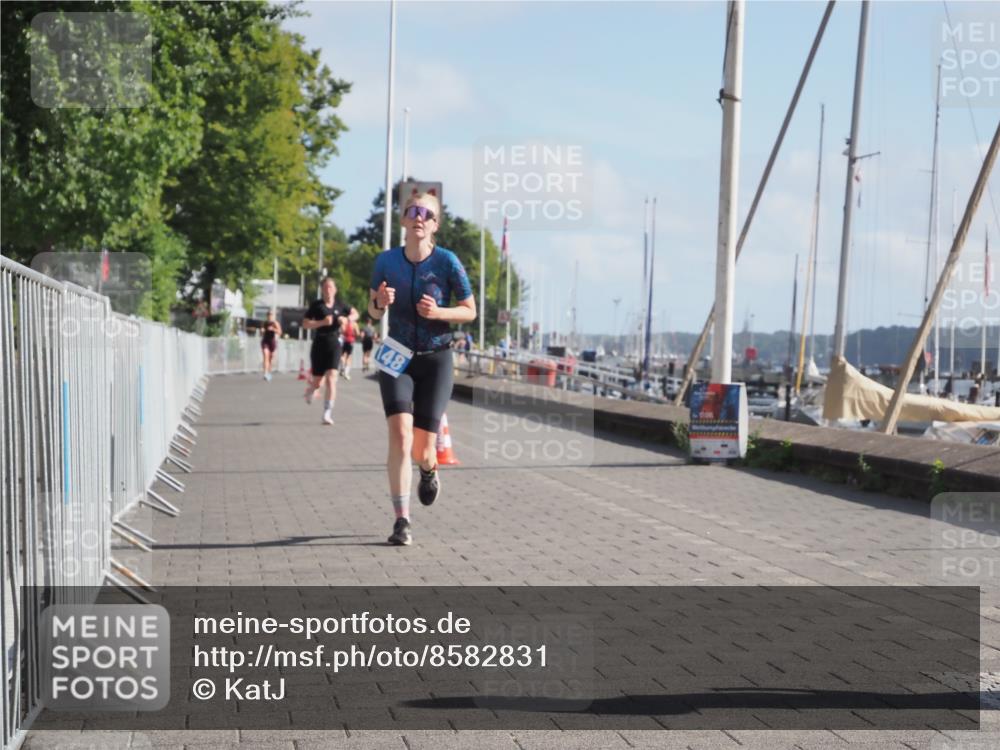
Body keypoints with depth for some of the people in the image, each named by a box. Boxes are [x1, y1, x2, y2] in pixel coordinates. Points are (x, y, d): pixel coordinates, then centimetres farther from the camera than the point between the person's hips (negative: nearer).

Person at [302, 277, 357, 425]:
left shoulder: (340, 306, 5)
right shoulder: (316, 305, -2)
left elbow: (355, 313, 20)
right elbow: (305, 324, -5)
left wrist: (347, 319, -1)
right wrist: (322, 322, -18)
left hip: (334, 345, 1)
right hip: (319, 345, -1)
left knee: (331, 379, -15)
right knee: (318, 382, 8)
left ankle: (328, 414, -14)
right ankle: (310, 388, 47)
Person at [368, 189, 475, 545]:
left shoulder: (447, 262, -10)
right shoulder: (386, 261, -4)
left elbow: (470, 311, -2)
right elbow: (373, 312, 9)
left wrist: (439, 312, -20)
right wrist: (380, 302, -14)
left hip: (435, 360, -1)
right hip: (396, 358, 1)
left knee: (421, 449, 0)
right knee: (400, 434, -19)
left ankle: (429, 469, 40)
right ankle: (402, 521, -13)